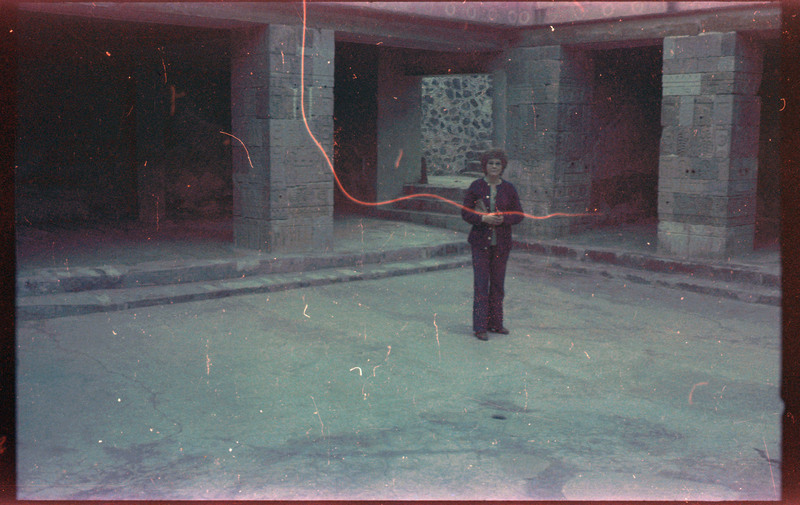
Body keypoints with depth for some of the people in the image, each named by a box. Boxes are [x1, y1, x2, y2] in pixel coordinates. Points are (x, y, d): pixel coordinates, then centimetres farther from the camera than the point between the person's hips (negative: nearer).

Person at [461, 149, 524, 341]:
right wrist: (483, 218, -18)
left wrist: (503, 219, -14)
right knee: (481, 284, -5)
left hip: (501, 242, 2)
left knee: (498, 284, 10)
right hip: (480, 242, -2)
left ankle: (495, 323, 22)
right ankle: (480, 327, 0)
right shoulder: (476, 186, -1)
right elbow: (466, 212, -1)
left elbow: (519, 214, 6)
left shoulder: (509, 188, 4)